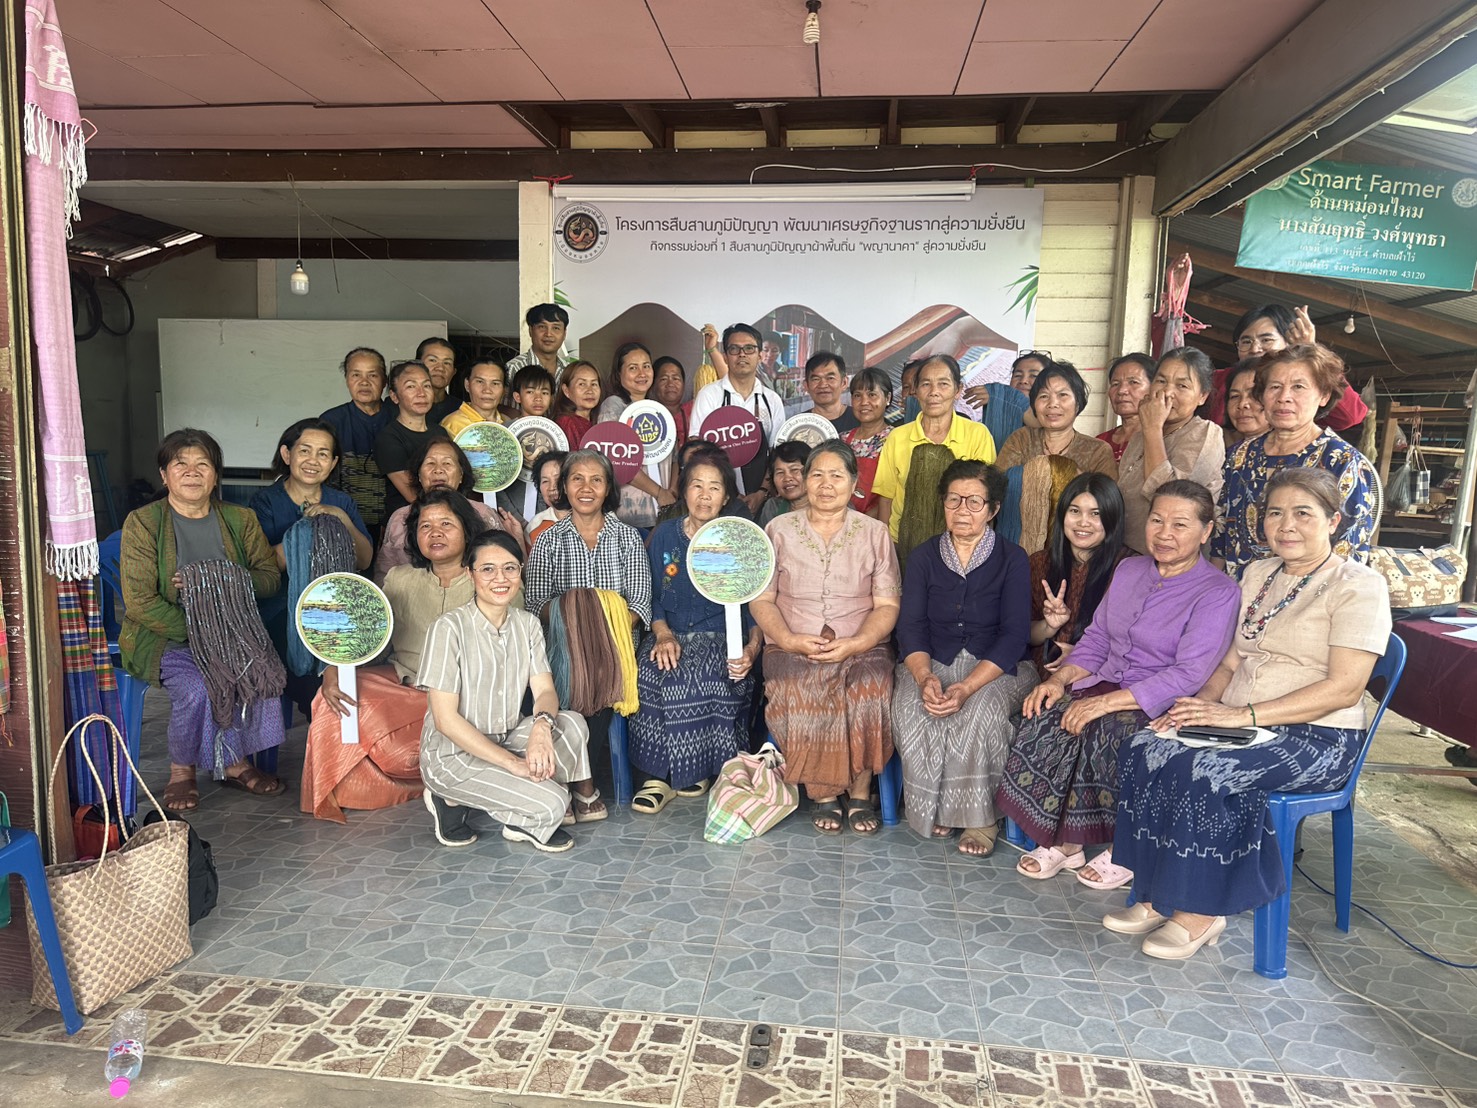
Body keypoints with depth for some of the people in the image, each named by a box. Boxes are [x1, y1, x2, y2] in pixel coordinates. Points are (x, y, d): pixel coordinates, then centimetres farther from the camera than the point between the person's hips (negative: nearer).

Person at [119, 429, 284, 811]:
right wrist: (193, 630, -20)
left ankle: (235, 762, -8)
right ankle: (181, 771, -5)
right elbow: (139, 601, -10)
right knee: (196, 686, -30)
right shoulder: (142, 522, -2)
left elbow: (270, 577, 4)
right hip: (164, 638, -3)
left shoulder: (240, 519, 9)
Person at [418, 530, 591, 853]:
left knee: (573, 725, -21)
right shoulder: (450, 628, -17)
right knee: (551, 804, -22)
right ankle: (452, 798, 1)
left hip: (509, 740, 6)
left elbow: (545, 690, -5)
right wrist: (512, 762, -23)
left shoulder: (527, 624, 3)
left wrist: (542, 725, -29)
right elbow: (445, 719, -19)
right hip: (454, 754, -6)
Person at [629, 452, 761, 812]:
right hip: (671, 634, 2)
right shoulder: (664, 535, 12)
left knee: (706, 675, -35)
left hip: (723, 639, -1)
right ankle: (659, 774, -19)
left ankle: (695, 771, -15)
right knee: (650, 672, -32)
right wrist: (663, 634, -12)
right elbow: (651, 596, 9)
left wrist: (753, 648, -16)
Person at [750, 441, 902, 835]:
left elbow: (887, 605, 3)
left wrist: (854, 644, -15)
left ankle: (860, 792, -10)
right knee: (798, 694, -31)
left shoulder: (874, 534, 9)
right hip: (793, 648, 0)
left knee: (870, 691, -31)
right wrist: (791, 640, -14)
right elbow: (761, 600, 4)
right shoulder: (779, 531, 9)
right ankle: (823, 793, -10)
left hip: (862, 648, 0)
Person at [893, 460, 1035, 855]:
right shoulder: (923, 556, 7)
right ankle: (932, 809, -10)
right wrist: (925, 677, -22)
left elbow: (1014, 635, -9)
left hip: (996, 668, -2)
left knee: (980, 711, -33)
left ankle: (977, 818, -14)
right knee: (910, 709, -29)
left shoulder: (1012, 559, 0)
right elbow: (911, 627, 0)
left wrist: (967, 687, -24)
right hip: (932, 662, 2)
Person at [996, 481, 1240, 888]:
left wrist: (1107, 702, -24)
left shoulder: (1218, 592, -9)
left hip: (1163, 706, -6)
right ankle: (1062, 842, -11)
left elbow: (1188, 674, -18)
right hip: (1105, 684, 6)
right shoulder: (1128, 570, 13)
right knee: (1045, 719, -22)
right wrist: (1059, 679, -5)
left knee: (1101, 732, -33)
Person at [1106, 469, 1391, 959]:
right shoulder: (1258, 575, 14)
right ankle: (1159, 896, -10)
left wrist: (1243, 715, -24)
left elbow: (1345, 688, -17)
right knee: (1144, 750, -20)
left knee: (1201, 771, -31)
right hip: (1240, 724, 6)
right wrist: (1203, 704, -6)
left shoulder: (1359, 586, -8)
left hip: (1317, 737, -6)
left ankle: (1201, 910, -12)